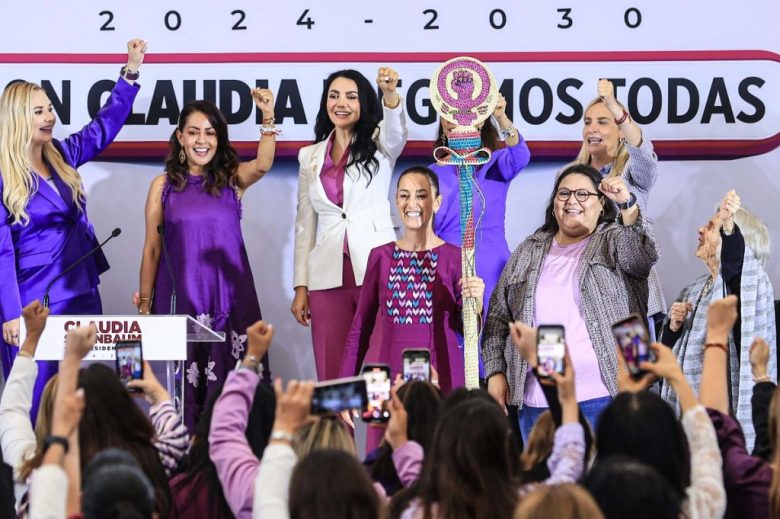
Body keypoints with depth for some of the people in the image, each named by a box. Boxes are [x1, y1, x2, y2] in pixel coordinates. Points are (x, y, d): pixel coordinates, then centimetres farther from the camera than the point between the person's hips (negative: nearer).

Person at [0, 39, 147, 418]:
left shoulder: (62, 156, 7)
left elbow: (104, 126, 13)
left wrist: (131, 71, 2)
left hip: (83, 295, 7)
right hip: (35, 305, -7)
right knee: (37, 401, -1)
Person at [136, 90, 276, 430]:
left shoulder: (232, 179, 5)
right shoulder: (164, 185, 5)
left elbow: (262, 165, -17)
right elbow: (152, 249, 7)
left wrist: (268, 117, -30)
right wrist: (144, 301, 6)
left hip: (229, 297, 0)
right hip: (179, 296, 0)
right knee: (184, 382, -2)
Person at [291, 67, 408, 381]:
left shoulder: (378, 145, 7)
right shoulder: (310, 157, 15)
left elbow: (397, 131, -18)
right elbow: (305, 224, 16)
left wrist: (390, 94, -39)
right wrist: (301, 286, 10)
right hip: (328, 276, 3)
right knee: (331, 374, 1)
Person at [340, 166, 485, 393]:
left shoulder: (454, 258, -1)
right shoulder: (380, 257, 5)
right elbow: (360, 330, 10)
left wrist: (475, 303, -18)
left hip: (442, 377, -2)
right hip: (391, 375, 2)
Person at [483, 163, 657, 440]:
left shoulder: (613, 242, 5)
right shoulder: (528, 251, 15)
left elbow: (642, 255, -18)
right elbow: (499, 316, 17)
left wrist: (628, 205, -33)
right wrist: (496, 371, 7)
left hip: (602, 395, -4)